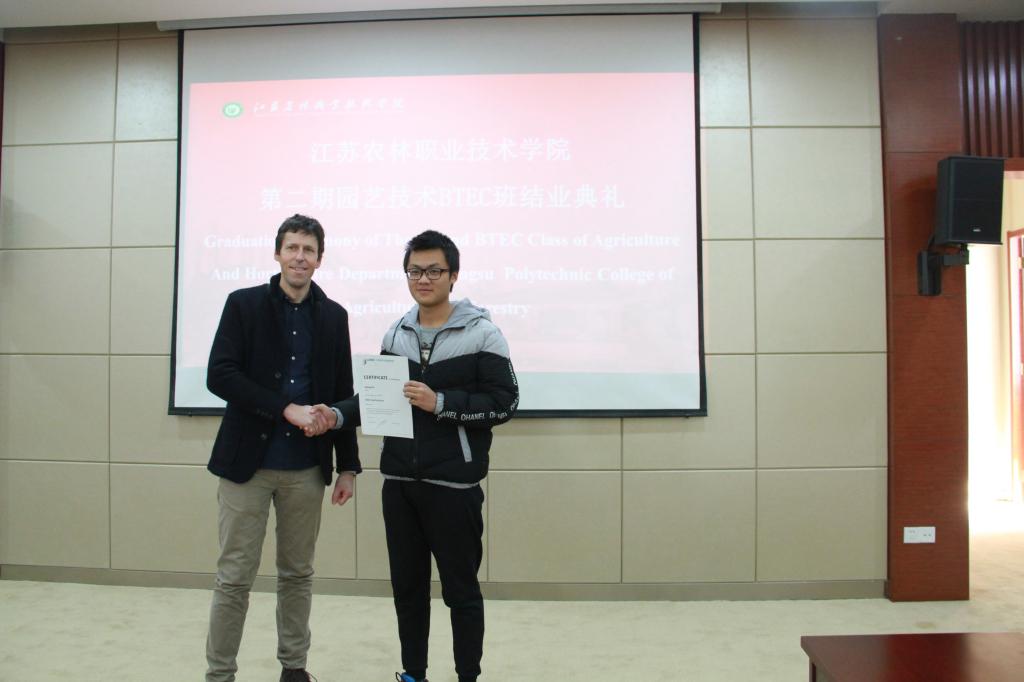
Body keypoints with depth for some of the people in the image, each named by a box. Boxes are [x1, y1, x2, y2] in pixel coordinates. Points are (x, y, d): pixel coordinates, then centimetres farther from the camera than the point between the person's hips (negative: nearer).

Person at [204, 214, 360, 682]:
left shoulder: (333, 316, 7)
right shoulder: (244, 304, -1)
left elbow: (342, 395, 8)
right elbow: (219, 375, -11)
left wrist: (348, 466, 6)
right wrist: (287, 409, -19)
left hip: (306, 467, 3)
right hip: (247, 460, -2)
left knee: (298, 573, 13)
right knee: (234, 576, 4)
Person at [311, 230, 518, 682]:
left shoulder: (481, 332, -6)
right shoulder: (396, 334, 10)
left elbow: (504, 402, -11)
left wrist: (439, 403, -19)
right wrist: (337, 415, -5)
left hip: (453, 485, -5)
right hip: (399, 483, 5)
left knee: (460, 588, 8)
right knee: (407, 584, 15)